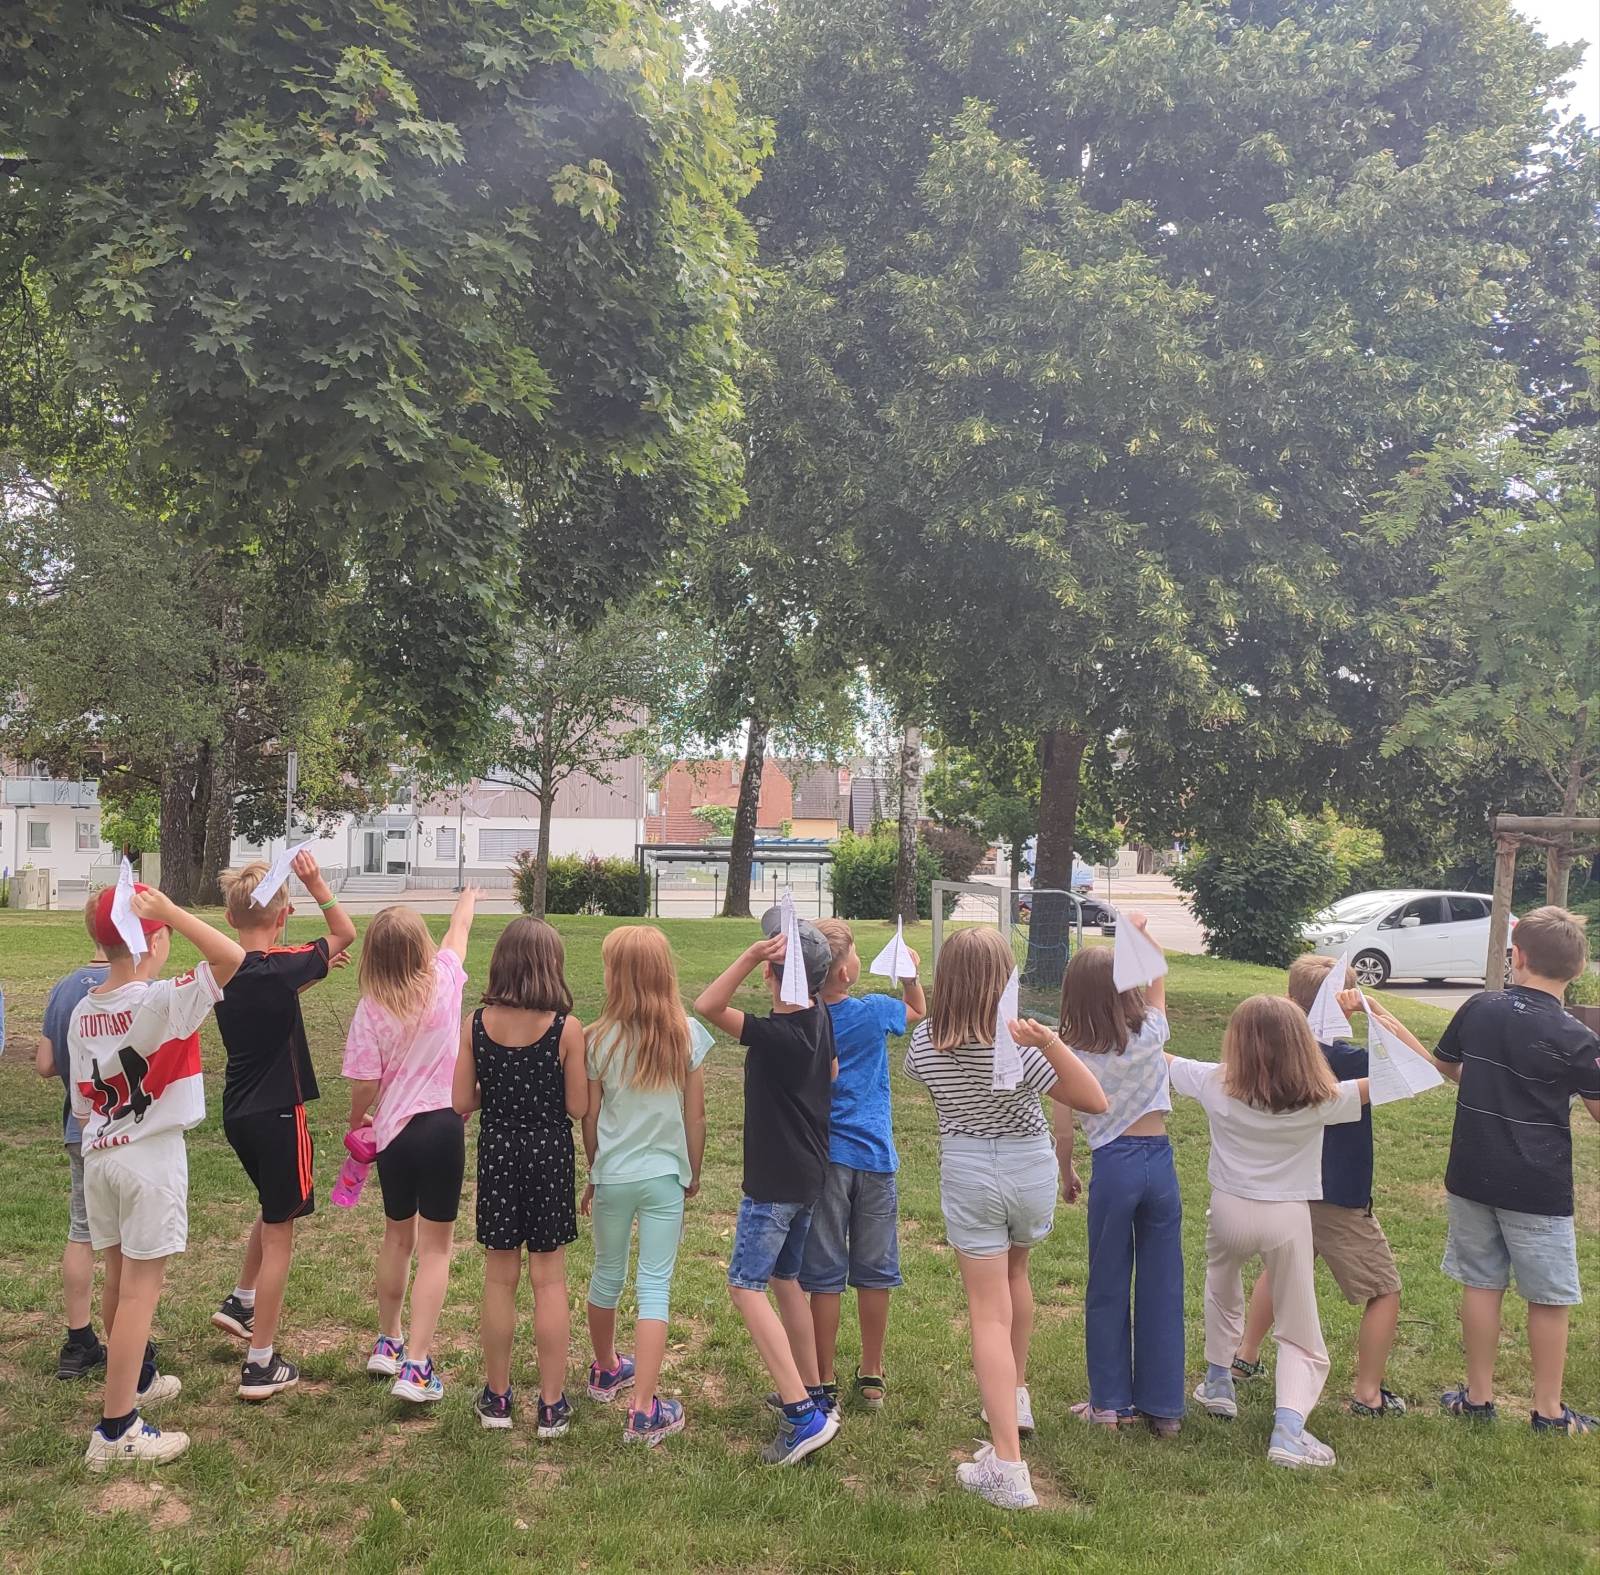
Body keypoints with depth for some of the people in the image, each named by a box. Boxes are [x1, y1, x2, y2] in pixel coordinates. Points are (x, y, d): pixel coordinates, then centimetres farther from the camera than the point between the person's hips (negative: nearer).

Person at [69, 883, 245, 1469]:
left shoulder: (83, 1012, 3)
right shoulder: (160, 1000, -19)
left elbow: (83, 1105, 9)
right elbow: (231, 957, -28)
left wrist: (99, 1146, 20)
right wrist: (171, 909, -27)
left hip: (99, 1156, 7)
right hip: (151, 1157, -7)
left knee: (120, 1278, 21)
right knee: (140, 1290, -2)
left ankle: (134, 1381, 40)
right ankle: (116, 1430, 1)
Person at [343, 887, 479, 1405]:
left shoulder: (371, 1009, -9)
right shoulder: (444, 980, -7)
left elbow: (365, 1086, -8)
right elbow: (459, 928, 15)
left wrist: (357, 1121, 14)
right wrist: (468, 897, 35)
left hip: (393, 1132, 1)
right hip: (443, 1128, -1)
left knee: (397, 1236, 22)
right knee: (435, 1248, 4)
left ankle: (388, 1344, 38)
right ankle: (415, 1367, -3)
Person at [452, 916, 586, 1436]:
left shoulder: (477, 1024, -6)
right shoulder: (566, 1028, -14)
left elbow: (462, 1103, -3)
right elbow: (577, 1106, -10)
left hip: (497, 1154, 2)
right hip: (549, 1156, -2)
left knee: (499, 1277, 14)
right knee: (549, 1280, 7)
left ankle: (496, 1397, 25)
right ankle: (551, 1406, 15)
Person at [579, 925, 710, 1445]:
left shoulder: (601, 1038, -9)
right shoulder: (687, 1034, -7)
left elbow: (590, 1116, -1)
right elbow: (695, 1115, -2)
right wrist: (693, 1172, 13)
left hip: (612, 1175, 1)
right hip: (666, 1175, -1)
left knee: (607, 1274, 20)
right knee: (655, 1286, 3)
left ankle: (606, 1370, 42)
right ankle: (643, 1411, 0)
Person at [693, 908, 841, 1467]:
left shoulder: (776, 1035, -25)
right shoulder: (820, 1019, 1)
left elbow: (707, 1006, -33)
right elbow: (833, 1073, 18)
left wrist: (750, 955, -39)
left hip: (774, 1181, -9)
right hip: (809, 1172, 9)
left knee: (746, 1285, -5)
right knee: (784, 1278, 20)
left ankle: (802, 1415, -11)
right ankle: (812, 1394, 27)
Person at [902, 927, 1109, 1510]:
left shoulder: (926, 1041, -12)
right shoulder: (1017, 1043, -21)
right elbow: (1094, 1100, -22)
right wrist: (1052, 1043, -36)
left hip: (967, 1173, 0)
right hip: (1030, 1171, 0)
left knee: (989, 1313, 1)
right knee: (1015, 1271, 30)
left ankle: (1007, 1465, -5)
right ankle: (1016, 1393, 44)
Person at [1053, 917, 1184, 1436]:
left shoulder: (1072, 1056, -8)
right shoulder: (1150, 1034, -4)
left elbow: (1063, 1130, -3)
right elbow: (1157, 981, 18)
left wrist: (1067, 1175, 14)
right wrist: (1138, 932, 21)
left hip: (1113, 1167, -2)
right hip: (1159, 1162, 2)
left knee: (1108, 1288, 11)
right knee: (1162, 1287, 9)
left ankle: (1110, 1402, 20)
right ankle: (1164, 1407, 16)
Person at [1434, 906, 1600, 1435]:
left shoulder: (1479, 1009, -2)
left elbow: (1443, 1063, 15)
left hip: (1471, 1176, 4)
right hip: (1537, 1188, -4)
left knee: (1481, 1283, 14)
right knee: (1549, 1298, 11)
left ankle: (1478, 1395, 23)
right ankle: (1549, 1409, 21)